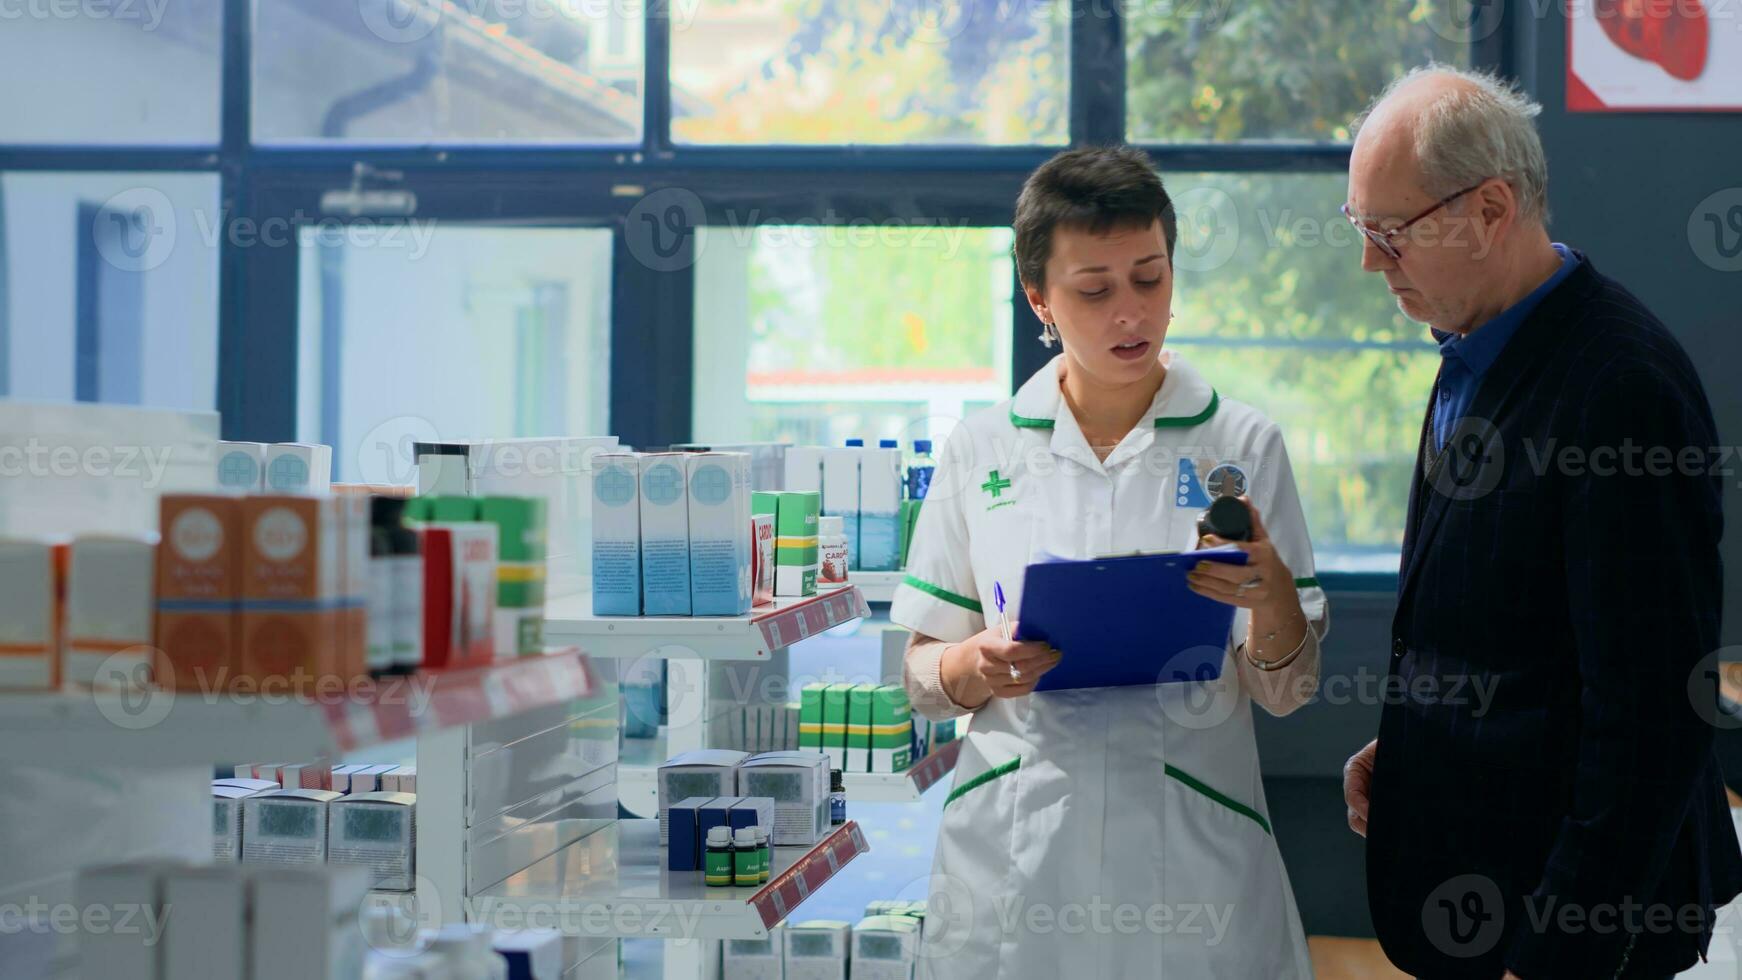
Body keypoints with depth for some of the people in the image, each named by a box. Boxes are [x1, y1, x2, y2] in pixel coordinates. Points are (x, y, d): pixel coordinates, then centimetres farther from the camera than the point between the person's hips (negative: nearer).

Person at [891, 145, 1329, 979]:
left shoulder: (1241, 446, 1)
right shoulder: (981, 451, 3)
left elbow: (1285, 691, 0)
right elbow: (923, 677, 6)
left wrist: (1271, 589, -20)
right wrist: (978, 666, -15)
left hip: (1189, 850, -1)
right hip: (1014, 852, 1)